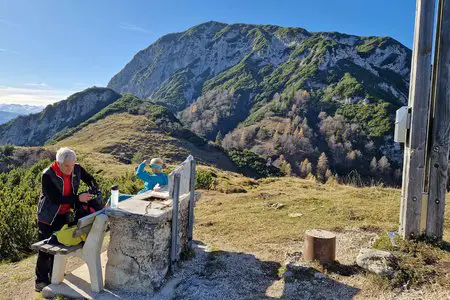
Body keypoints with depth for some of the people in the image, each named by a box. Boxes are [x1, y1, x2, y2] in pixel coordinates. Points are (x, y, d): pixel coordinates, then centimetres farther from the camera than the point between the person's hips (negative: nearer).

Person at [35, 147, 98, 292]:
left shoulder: (77, 169, -12)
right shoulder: (48, 175, -25)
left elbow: (90, 179, 5)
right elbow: (55, 198, -29)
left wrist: (95, 191, -16)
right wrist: (77, 198, -35)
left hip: (64, 214, 4)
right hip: (48, 216, -4)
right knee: (45, 249, 1)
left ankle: (54, 277, 27)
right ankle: (41, 280, 16)